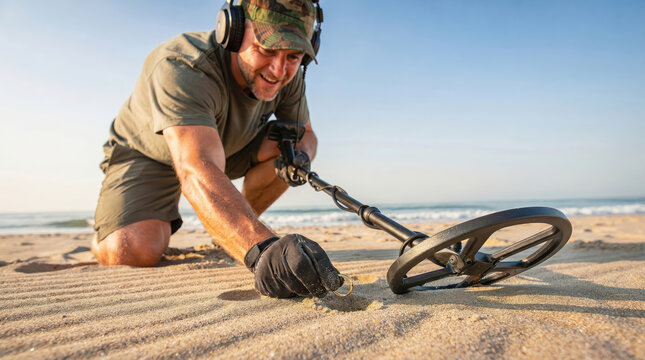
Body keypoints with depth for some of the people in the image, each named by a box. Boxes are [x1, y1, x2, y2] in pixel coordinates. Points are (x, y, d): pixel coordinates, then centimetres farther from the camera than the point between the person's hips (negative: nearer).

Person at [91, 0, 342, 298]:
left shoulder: (288, 77, -18)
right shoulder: (180, 69, -38)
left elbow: (305, 133, -3)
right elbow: (197, 172, -53)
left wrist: (299, 156, -30)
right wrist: (260, 249, -69)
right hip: (148, 155, -5)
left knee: (286, 149, -20)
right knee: (131, 252, -29)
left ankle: (230, 231, 1)